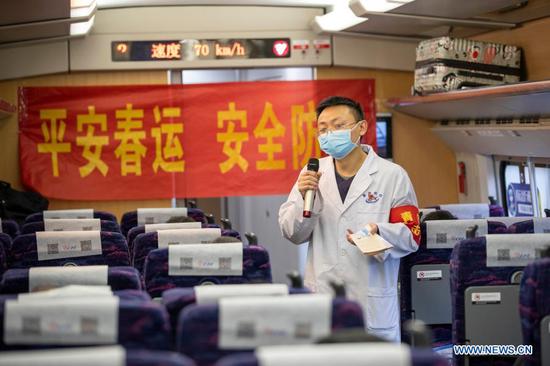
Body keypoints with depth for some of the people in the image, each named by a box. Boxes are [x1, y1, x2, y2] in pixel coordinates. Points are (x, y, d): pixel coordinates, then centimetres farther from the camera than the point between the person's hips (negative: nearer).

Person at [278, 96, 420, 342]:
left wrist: (378, 233, -20)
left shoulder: (392, 175, 0)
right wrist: (304, 197, -9)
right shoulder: (312, 173, 8)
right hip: (321, 301, 2)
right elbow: (292, 234, 9)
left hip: (373, 303, -2)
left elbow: (412, 237, -1)